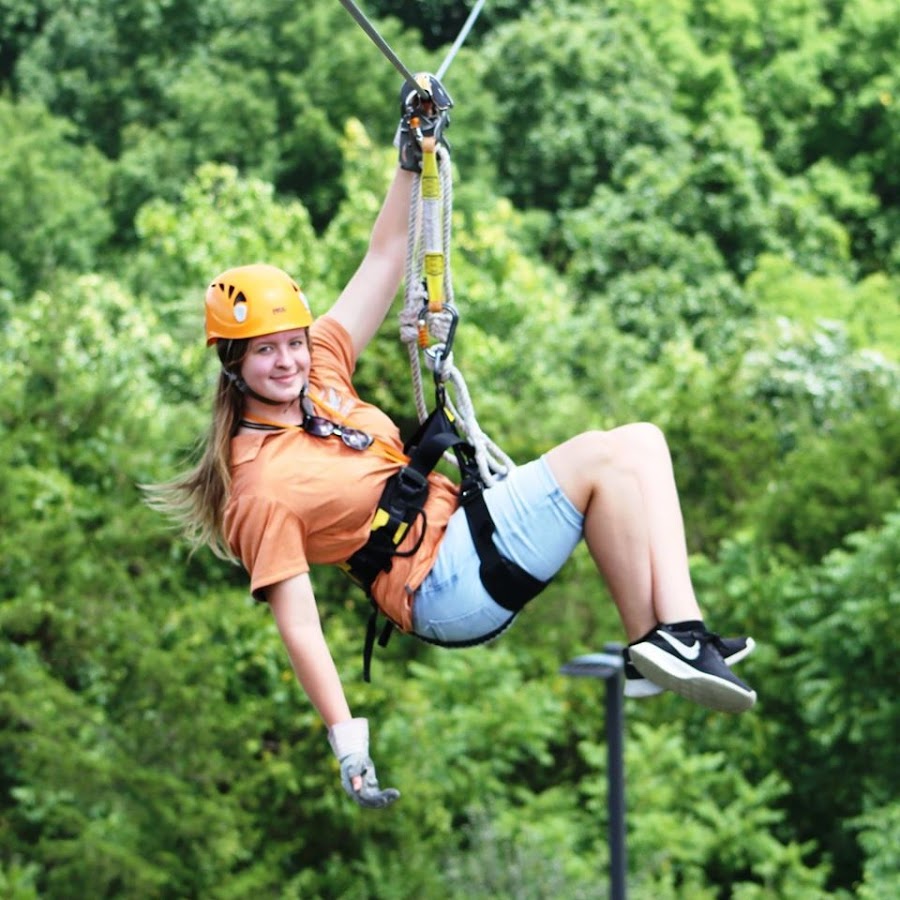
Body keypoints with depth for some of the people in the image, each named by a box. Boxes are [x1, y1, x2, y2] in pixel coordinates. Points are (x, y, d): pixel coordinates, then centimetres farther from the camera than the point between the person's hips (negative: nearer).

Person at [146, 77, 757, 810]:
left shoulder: (317, 368, 7)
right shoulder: (259, 487, -15)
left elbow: (385, 260, 13)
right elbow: (297, 623, -18)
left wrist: (412, 160, 3)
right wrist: (348, 747, -22)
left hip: (463, 531, 10)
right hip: (442, 592, -10)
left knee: (641, 442, 0)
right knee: (600, 459, -15)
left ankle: (680, 632, -13)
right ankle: (651, 650, -9)